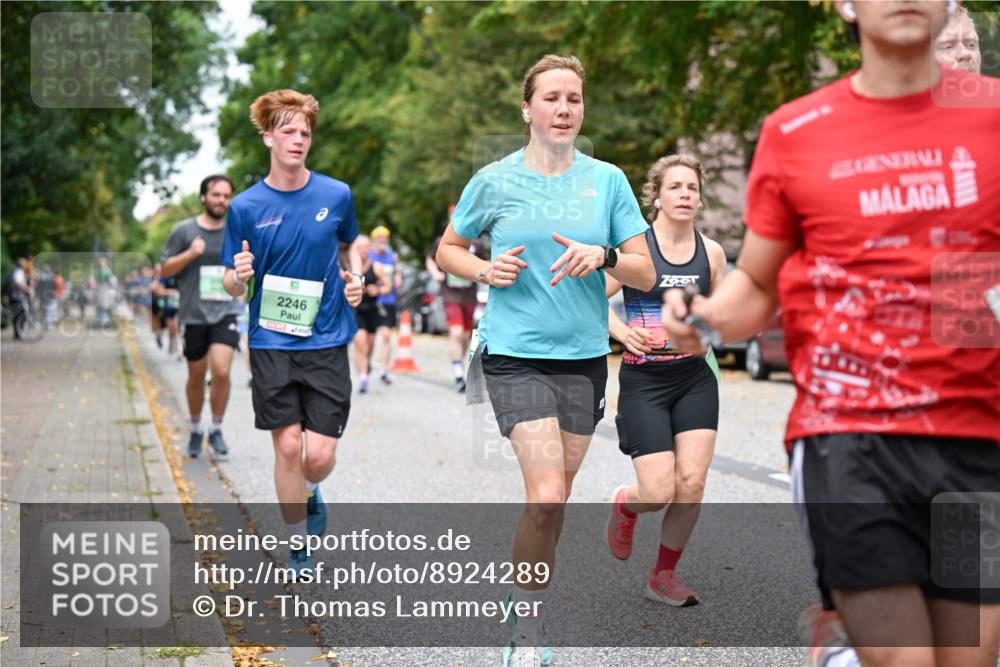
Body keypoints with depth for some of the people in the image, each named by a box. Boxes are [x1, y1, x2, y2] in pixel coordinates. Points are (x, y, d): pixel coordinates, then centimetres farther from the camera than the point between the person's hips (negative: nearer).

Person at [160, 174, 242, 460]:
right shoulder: (184, 230, -2)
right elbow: (164, 270, -1)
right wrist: (190, 254, -15)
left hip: (226, 312, 1)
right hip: (194, 315, 0)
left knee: (221, 370, -17)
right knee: (196, 376, 11)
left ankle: (216, 430, 1)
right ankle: (196, 430, 33)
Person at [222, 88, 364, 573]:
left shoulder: (336, 195, 1)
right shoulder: (245, 206, -1)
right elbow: (233, 285, 4)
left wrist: (355, 279, 1)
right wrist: (238, 276, -19)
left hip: (327, 341, 0)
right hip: (271, 344, 0)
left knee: (320, 453, -4)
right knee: (288, 447, -1)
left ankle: (309, 491, 33)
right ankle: (299, 548, 17)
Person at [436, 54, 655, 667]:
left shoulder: (607, 180, 3)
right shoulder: (494, 181, 0)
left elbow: (646, 273, 3)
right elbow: (447, 251, 12)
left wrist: (602, 256, -17)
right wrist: (486, 270, -8)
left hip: (585, 356, 3)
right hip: (515, 355, -3)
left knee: (557, 495, 12)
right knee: (546, 494, -16)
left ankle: (536, 589, 36)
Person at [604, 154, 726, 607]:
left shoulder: (711, 251, 4)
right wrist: (620, 331, -23)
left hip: (696, 379, 4)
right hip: (644, 382, -4)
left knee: (691, 484, -3)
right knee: (659, 493, -8)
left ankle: (664, 576, 17)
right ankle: (624, 505, 30)